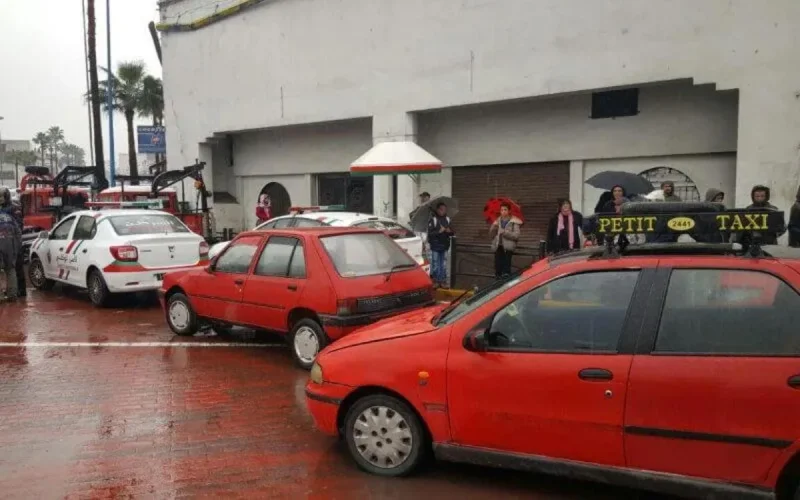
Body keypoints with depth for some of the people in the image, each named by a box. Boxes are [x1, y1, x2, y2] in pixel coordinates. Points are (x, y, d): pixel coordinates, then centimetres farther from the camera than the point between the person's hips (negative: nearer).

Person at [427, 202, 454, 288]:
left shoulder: (447, 220, 7)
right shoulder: (433, 220, -8)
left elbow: (452, 233, 11)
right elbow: (430, 233, -14)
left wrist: (449, 231, -10)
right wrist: (439, 231, -24)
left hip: (445, 246, 4)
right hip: (435, 246, -4)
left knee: (444, 265, 9)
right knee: (435, 265, 1)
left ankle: (442, 281, 17)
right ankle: (435, 281, 12)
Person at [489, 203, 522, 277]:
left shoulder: (514, 222, -3)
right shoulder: (497, 221, 13)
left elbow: (516, 235, -12)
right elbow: (491, 235, 11)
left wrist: (505, 232, -17)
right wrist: (493, 227, -6)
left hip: (508, 248, -4)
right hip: (498, 247, 4)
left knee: (506, 269, -8)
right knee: (498, 268, 5)